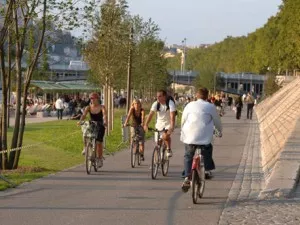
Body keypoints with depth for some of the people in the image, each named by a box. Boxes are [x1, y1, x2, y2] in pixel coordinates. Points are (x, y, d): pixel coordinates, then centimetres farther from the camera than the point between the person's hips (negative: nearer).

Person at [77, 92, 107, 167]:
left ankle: (100, 159, 5)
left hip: (100, 126, -2)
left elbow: (104, 115, -24)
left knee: (99, 142, -8)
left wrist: (105, 121, -45)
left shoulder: (102, 107, -7)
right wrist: (80, 121, -37)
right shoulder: (88, 107, -1)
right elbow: (84, 115, -16)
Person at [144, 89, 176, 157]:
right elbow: (150, 114, -20)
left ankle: (169, 149, -2)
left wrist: (172, 127, -44)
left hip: (168, 124, -4)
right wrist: (146, 125, -33)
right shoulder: (156, 104, -12)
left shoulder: (170, 103, -23)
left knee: (165, 136, -28)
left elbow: (172, 116, -32)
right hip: (159, 123, 4)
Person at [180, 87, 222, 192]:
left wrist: (183, 131, 36)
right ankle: (207, 170, 16)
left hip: (189, 135, 2)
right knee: (207, 151, 25)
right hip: (204, 136, -2)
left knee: (188, 156, 13)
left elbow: (183, 120, 19)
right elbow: (217, 121, 16)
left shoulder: (190, 105, 11)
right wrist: (220, 131, 35)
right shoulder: (210, 107, 6)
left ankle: (187, 178, 0)